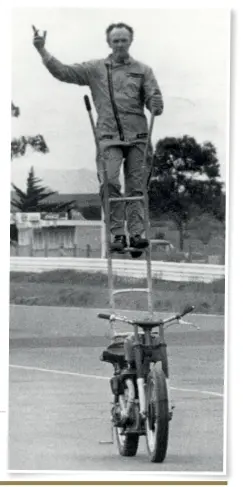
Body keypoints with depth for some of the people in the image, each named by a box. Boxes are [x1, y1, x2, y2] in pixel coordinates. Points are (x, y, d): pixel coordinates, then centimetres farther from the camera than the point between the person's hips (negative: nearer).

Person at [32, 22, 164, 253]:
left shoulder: (143, 70, 11)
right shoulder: (95, 69, 11)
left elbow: (155, 101, 6)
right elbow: (63, 72, 6)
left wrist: (155, 105, -18)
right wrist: (42, 51, -3)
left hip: (137, 136, 1)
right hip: (109, 137, -1)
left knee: (136, 187, -1)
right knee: (110, 184, -15)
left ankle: (136, 232, 0)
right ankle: (118, 234, -10)